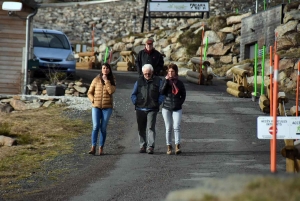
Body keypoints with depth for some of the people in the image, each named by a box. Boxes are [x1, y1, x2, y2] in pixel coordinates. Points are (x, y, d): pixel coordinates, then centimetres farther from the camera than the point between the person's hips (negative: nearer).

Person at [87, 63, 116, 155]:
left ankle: (101, 148, 7)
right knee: (96, 126, -12)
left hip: (107, 107, 1)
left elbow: (111, 91, -14)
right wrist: (93, 100, -7)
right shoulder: (96, 80, 3)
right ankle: (93, 148, -16)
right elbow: (90, 93, 9)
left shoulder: (112, 81, 5)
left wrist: (106, 80, -13)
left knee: (103, 128, 2)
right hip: (96, 107, -1)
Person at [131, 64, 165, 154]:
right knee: (141, 129, 8)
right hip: (140, 109, 3)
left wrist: (158, 103, -5)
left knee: (150, 127, -11)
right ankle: (142, 146, 17)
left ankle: (150, 146, -12)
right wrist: (135, 102, 1)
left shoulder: (157, 81, 6)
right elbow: (133, 94, 16)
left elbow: (162, 94, 7)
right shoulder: (139, 81, 12)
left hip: (152, 109, -3)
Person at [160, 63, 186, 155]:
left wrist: (180, 103, -1)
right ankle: (169, 147, 10)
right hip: (166, 108, 1)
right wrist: (166, 81, -14)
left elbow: (183, 95, 13)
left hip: (177, 109, -1)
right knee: (168, 128, 5)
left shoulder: (179, 82, 4)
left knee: (176, 127, -12)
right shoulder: (165, 81, 2)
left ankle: (177, 147, -17)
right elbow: (162, 92, -13)